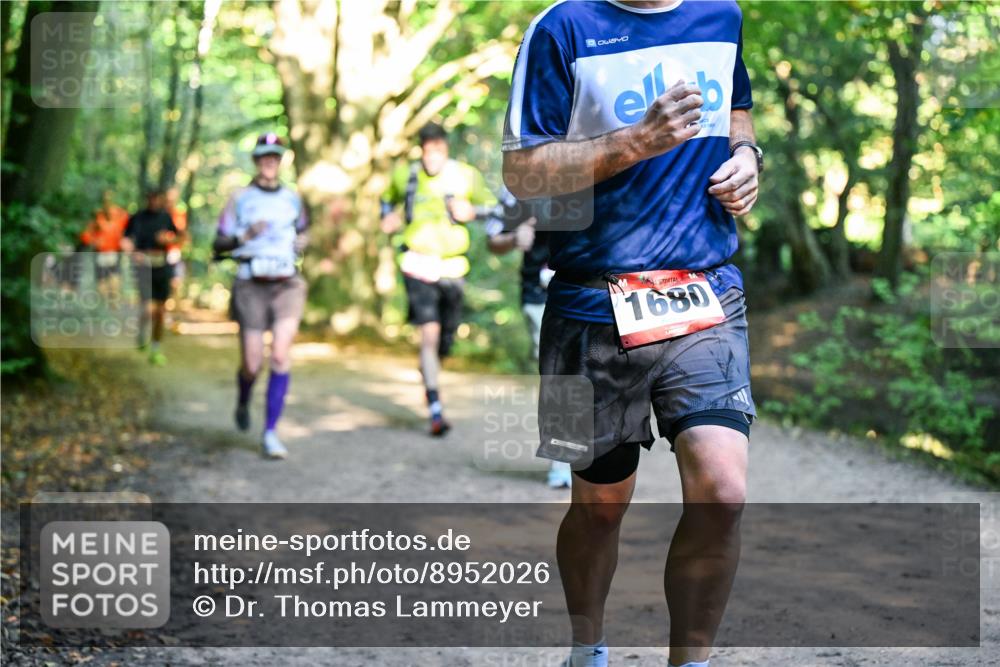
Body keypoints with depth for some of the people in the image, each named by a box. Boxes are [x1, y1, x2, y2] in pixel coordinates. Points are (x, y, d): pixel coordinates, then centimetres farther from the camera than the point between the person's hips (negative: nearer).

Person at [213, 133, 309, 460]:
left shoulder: (292, 198, 11)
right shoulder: (240, 198, 2)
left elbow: (303, 232, 29)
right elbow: (219, 243, 0)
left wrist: (301, 243, 8)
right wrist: (245, 236, -17)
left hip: (287, 284, 2)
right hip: (252, 286, -1)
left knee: (281, 355, -16)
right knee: (252, 364, -1)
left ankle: (270, 433, -11)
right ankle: (243, 403, 36)